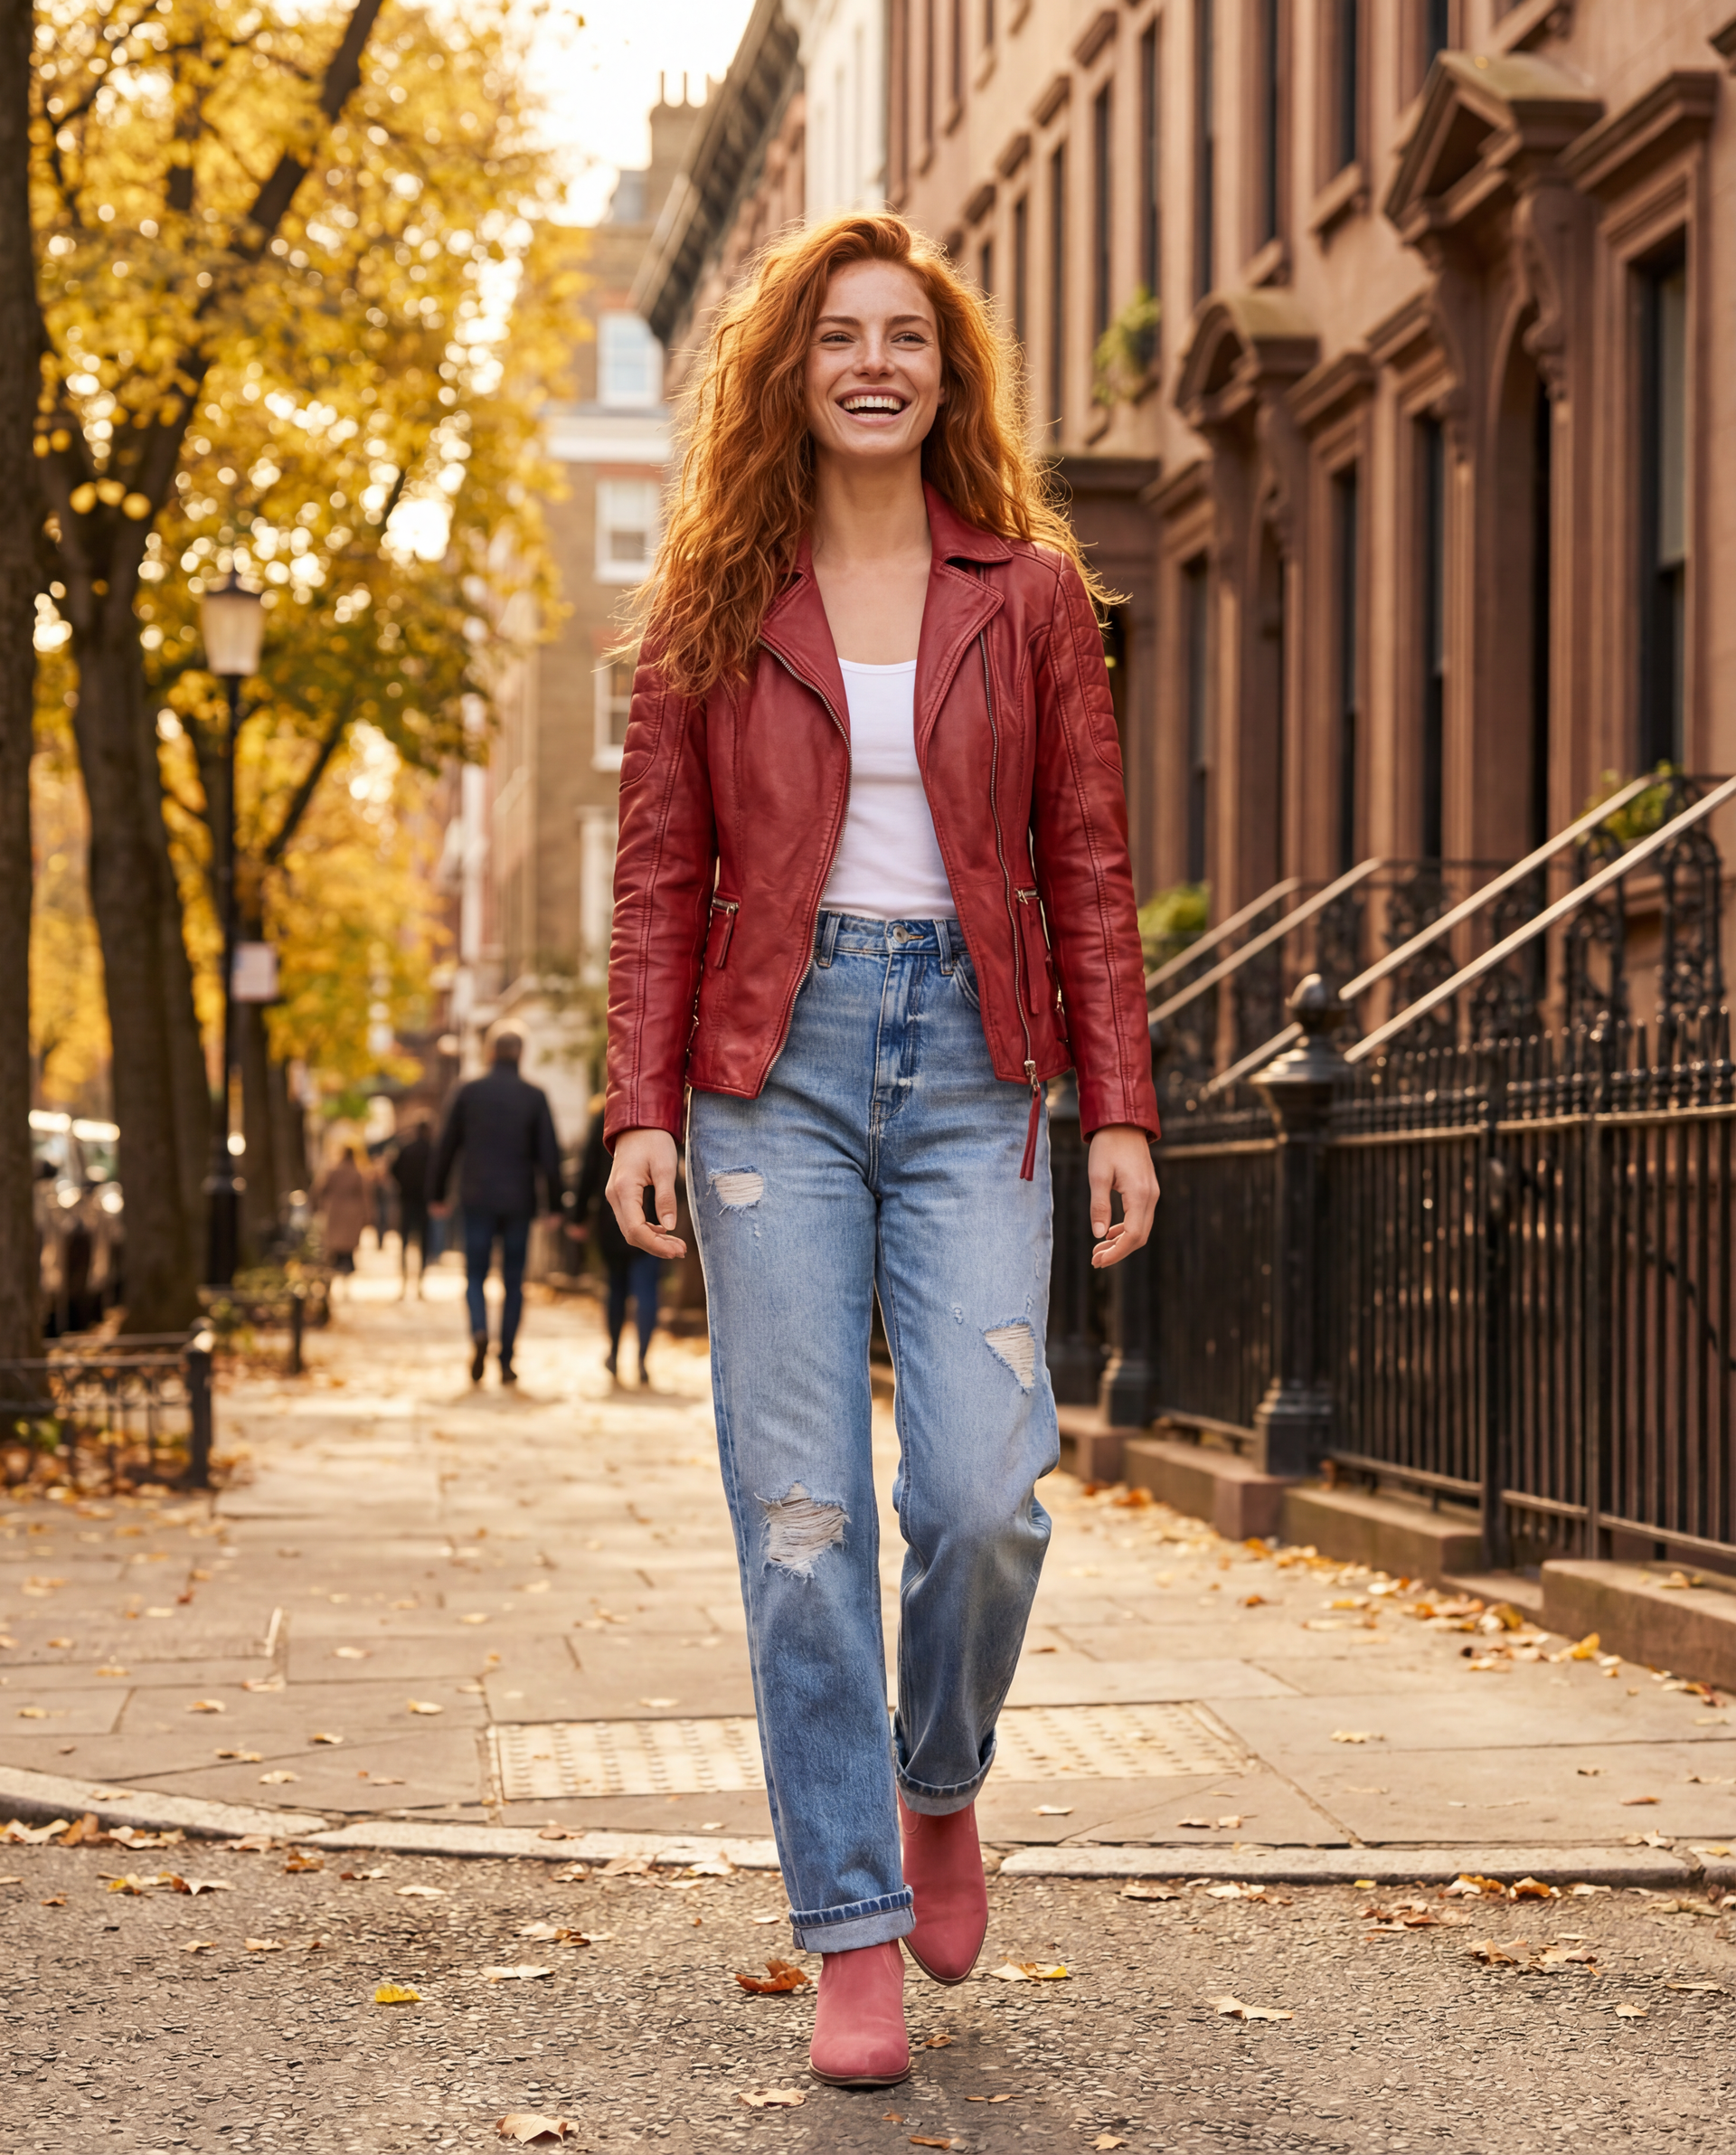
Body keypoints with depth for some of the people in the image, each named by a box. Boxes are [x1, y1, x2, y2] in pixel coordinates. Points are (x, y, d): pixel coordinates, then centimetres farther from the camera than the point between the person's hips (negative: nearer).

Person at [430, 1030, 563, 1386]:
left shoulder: (469, 1092, 0)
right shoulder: (534, 1096, -2)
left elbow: (447, 1146, 4)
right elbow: (549, 1153, -3)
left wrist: (437, 1194, 12)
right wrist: (553, 1203, 2)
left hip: (478, 1200, 0)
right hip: (519, 1201, 0)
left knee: (476, 1275, 8)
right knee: (513, 1283, 8)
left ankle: (479, 1331, -21)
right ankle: (506, 1362, 5)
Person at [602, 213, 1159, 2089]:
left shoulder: (1031, 595, 8)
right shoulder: (715, 602, 7)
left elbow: (1088, 869, 7)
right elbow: (659, 877, 6)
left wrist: (1120, 1107, 0)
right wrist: (641, 1106, -4)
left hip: (970, 1063, 0)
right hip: (779, 1065, 0)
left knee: (983, 1495, -10)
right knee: (802, 1512, -2)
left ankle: (939, 1784, 22)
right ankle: (853, 1935, 6)